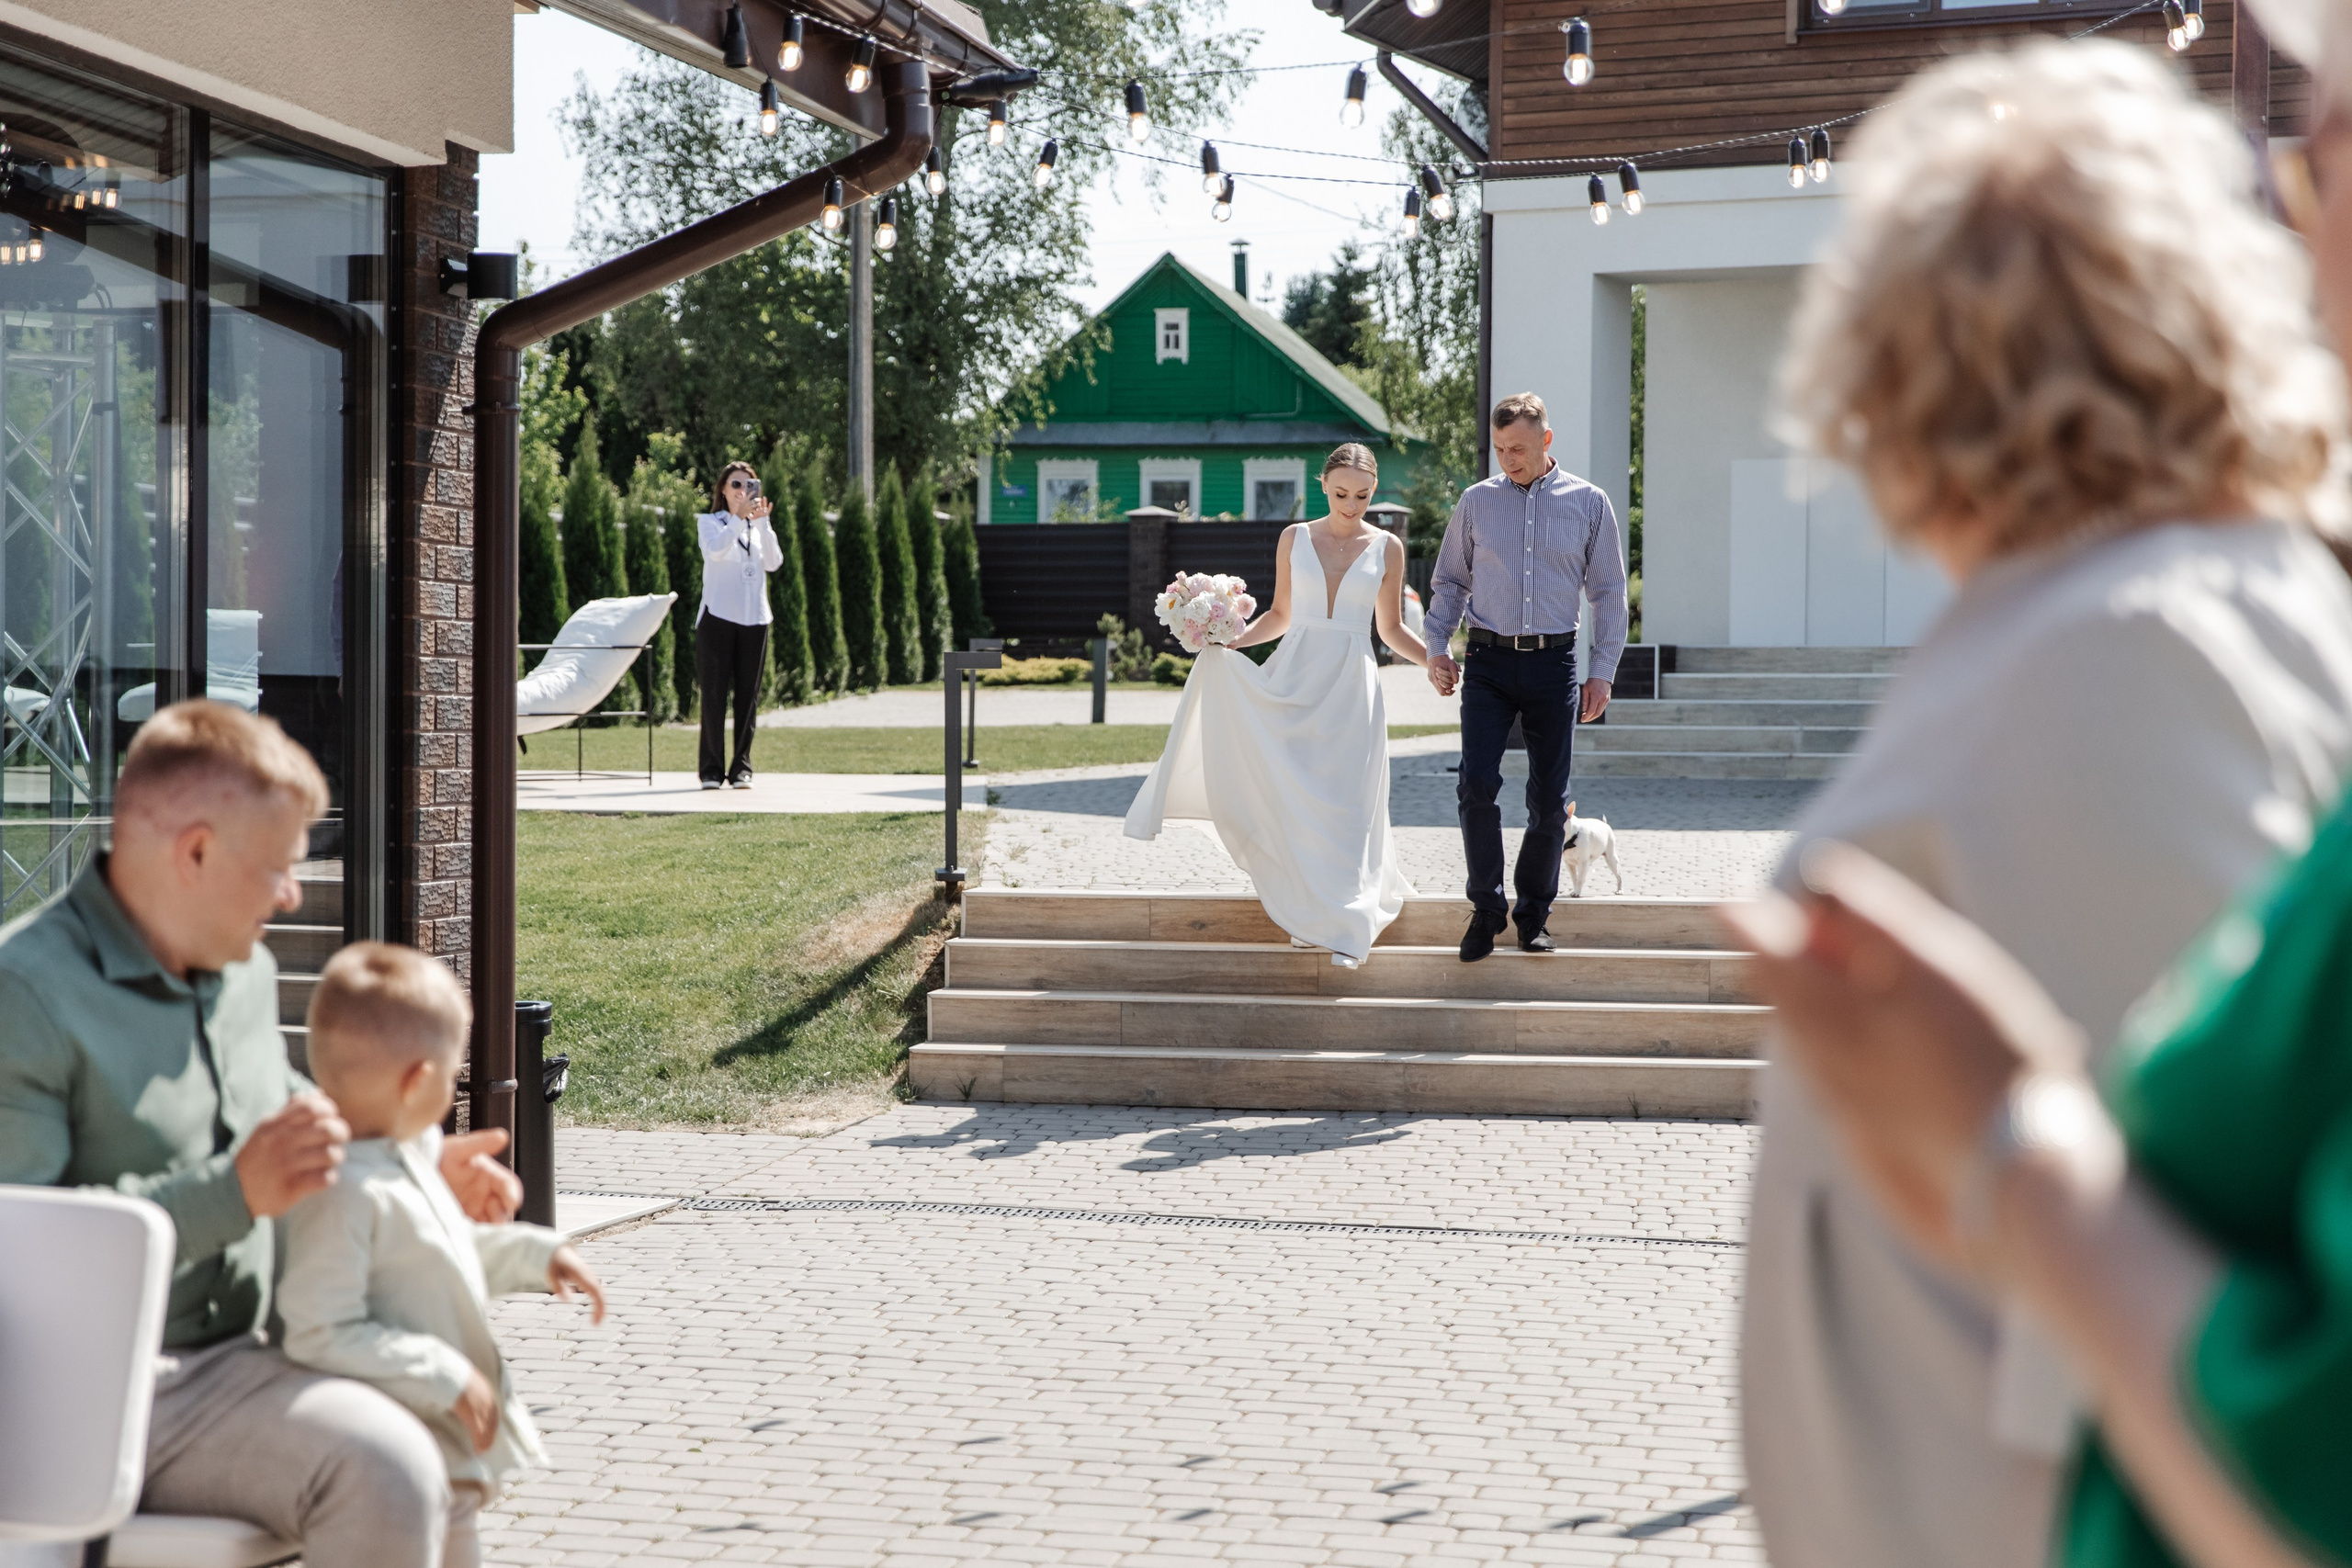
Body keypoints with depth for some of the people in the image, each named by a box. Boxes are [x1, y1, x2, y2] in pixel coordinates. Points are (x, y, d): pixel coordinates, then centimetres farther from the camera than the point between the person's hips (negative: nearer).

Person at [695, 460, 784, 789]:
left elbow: (773, 562, 0)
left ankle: (741, 768, 6)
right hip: (718, 617, -3)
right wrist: (739, 517, -23)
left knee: (747, 697, 2)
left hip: (753, 620, 3)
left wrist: (762, 521, -8)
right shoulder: (709, 522, 7)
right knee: (714, 695, -4)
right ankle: (712, 769, -1)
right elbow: (715, 550, -16)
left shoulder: (757, 527, 17)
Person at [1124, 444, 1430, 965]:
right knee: (1292, 797, -5)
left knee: (1344, 804, -5)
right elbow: (1280, 615, 13)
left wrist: (1437, 660, -4)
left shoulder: (1386, 549, 5)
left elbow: (1391, 629, 10)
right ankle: (1308, 912, 8)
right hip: (1293, 678, 1)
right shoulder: (1295, 538, 7)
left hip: (1350, 687, -1)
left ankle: (1343, 926, -1)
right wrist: (1231, 639, -1)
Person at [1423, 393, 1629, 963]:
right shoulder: (1476, 501, 7)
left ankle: (1533, 914, 17)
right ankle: (1486, 909, 1)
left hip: (1553, 663, 0)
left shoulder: (1590, 503, 4)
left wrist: (1602, 672, 3)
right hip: (1488, 663, 0)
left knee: (1549, 799, 3)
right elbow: (1449, 580, 15)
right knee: (1477, 785, -12)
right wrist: (1436, 648, 3)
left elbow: (1609, 591, 8)